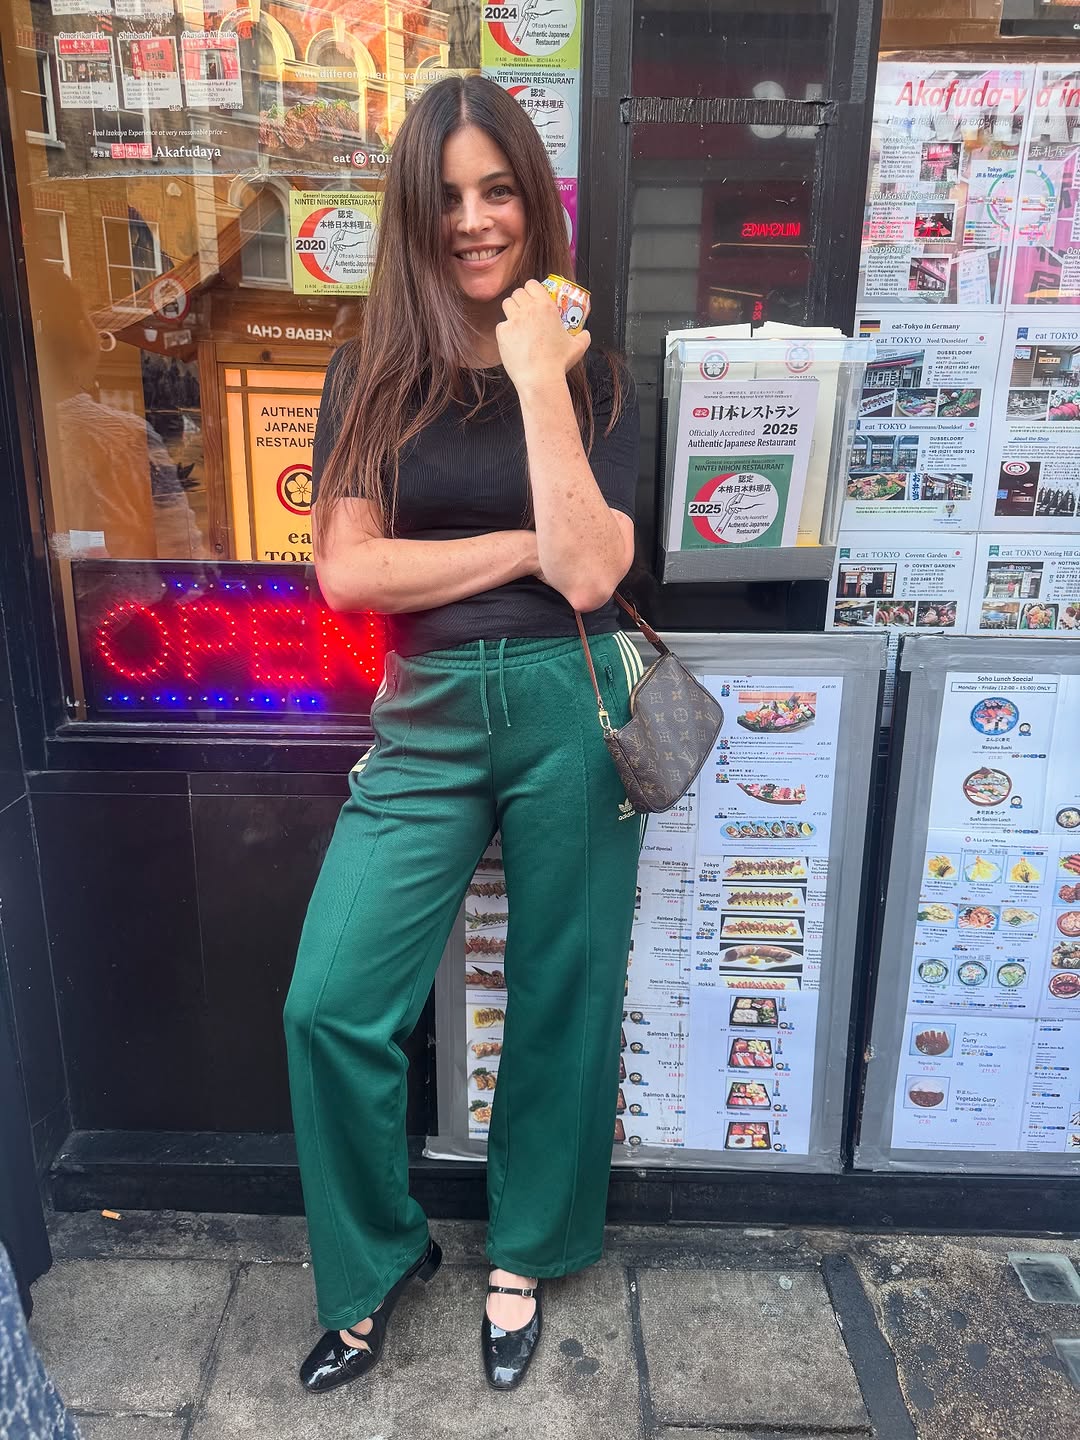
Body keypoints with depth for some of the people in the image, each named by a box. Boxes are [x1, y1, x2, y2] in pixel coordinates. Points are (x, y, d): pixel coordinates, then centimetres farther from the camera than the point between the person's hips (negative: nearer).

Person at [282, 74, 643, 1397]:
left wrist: (540, 381, -14)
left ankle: (524, 1257, 38)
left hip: (570, 711, 0)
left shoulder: (592, 373, 3)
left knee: (560, 999, 11)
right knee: (329, 1005, -6)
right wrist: (527, 549, -10)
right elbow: (346, 570, -6)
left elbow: (589, 575, -12)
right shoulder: (370, 373, 5)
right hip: (424, 718, 1)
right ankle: (375, 1259, 25)